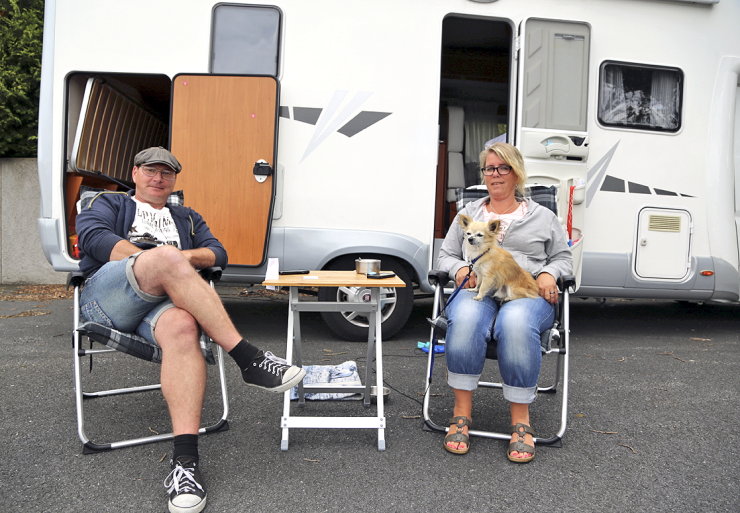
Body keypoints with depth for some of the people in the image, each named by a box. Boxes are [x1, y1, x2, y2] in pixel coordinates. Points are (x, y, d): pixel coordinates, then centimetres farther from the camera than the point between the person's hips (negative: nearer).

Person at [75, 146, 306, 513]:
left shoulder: (187, 218, 34)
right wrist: (160, 260, -10)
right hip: (105, 297, -2)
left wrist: (185, 258, -5)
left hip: (163, 301, 2)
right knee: (165, 257, -35)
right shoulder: (109, 203, 25)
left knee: (182, 327, -38)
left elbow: (218, 253, 19)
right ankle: (248, 359, -39)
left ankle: (185, 459, -45)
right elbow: (93, 237, 1)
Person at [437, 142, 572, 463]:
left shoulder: (542, 217, 22)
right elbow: (445, 255, 22)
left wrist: (549, 273, -2)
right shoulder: (468, 214, 25)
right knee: (466, 319, -38)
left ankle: (520, 419, -28)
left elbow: (563, 257, 21)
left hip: (528, 294, -1)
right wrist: (460, 268, -2)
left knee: (516, 322, -40)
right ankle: (462, 410, -27)